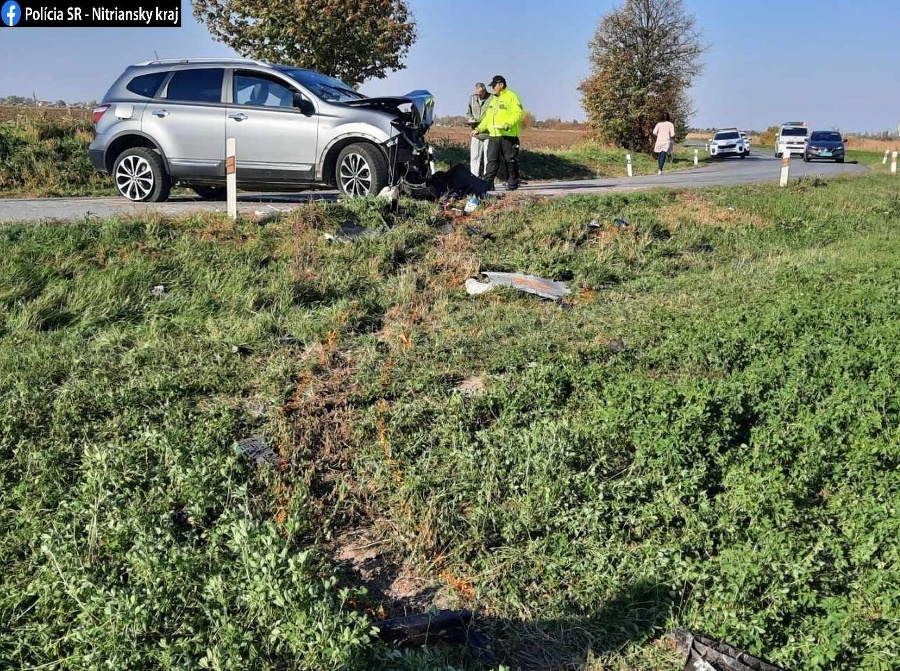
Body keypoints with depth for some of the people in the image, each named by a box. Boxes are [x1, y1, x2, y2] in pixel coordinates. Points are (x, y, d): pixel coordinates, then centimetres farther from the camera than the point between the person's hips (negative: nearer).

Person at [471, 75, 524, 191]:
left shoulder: (511, 96, -2)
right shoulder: (493, 99, 23)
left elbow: (518, 113, -12)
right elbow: (488, 117, 25)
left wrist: (509, 124, -26)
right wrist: (479, 129, 15)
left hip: (508, 135, -7)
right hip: (493, 135, 7)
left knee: (510, 160, 1)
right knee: (492, 160, 1)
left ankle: (512, 184, 8)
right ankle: (487, 183, -1)